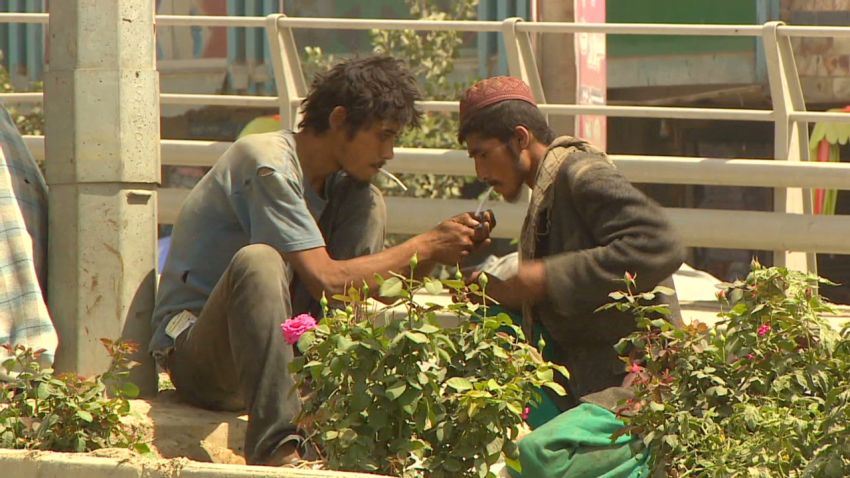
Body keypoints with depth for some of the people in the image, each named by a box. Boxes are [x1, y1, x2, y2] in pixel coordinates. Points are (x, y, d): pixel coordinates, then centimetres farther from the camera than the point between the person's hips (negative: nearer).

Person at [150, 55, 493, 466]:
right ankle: (276, 448, -44)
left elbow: (380, 286, 8)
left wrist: (446, 252, -7)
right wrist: (427, 246, -17)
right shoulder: (269, 166, -19)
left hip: (282, 351, 8)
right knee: (258, 261, -37)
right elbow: (326, 280, -26)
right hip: (199, 359, -8)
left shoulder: (340, 182, 9)